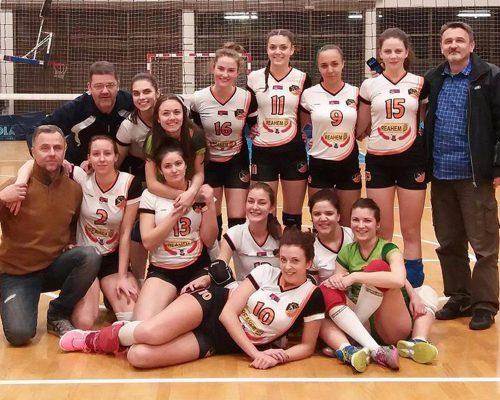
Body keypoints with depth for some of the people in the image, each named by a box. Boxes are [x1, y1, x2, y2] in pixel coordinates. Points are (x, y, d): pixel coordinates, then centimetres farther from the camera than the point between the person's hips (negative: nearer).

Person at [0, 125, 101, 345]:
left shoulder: (74, 188, -1)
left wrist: (72, 245, -1)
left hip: (55, 267, 4)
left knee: (90, 256, -27)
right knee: (19, 334, -24)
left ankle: (58, 314, -5)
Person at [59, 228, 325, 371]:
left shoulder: (312, 297, -7)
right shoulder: (265, 272, -5)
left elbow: (307, 347, 0)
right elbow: (227, 313, -9)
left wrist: (278, 357, -20)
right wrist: (256, 353, -17)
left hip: (219, 342, -1)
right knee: (149, 333, -33)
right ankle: (94, 340, 0)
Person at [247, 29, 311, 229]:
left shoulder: (302, 79, -1)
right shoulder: (254, 78, 0)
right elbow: (247, 111, 14)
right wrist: (250, 128, 2)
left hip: (294, 151, 0)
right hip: (263, 152, 0)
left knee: (293, 213, 8)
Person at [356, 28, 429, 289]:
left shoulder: (420, 84, 1)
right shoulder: (369, 86, 3)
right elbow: (361, 129, 10)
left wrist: (423, 135, -3)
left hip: (411, 160, 0)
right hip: (378, 161, 1)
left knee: (411, 231, 4)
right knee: (382, 231, 5)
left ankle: (414, 289, 12)